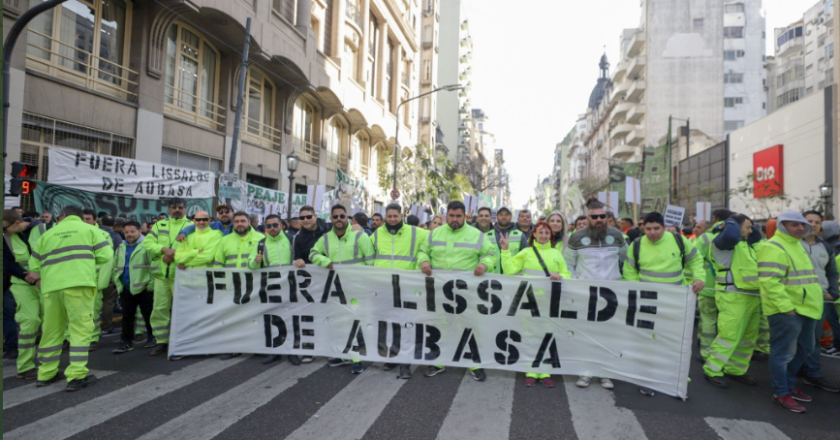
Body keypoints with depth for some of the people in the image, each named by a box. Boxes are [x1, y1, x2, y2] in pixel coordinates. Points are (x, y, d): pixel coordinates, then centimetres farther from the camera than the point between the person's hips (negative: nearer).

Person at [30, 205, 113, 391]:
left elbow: (34, 265, 18)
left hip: (50, 287, 4)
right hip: (78, 284, -4)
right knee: (80, 328, -2)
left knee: (51, 330, 15)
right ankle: (76, 375, -6)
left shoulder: (47, 234, 20)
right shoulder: (89, 229, 11)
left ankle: (46, 373, 25)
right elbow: (105, 255, 2)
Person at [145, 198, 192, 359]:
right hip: (161, 274, 4)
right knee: (159, 308, 7)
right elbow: (147, 243, 4)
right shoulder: (159, 225, 15)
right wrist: (164, 249, -12)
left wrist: (175, 256, -17)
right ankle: (161, 341, 17)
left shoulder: (191, 226, 4)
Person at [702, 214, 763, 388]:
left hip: (751, 296, 10)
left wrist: (749, 226, 20)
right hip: (733, 297, -10)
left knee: (748, 337, 13)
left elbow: (758, 236, 37)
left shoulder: (744, 243, 21)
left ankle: (735, 370, 24)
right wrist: (731, 222, -10)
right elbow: (731, 235, -30)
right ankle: (712, 371, 0)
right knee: (729, 336, -10)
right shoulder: (723, 241, -9)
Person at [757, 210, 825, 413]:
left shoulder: (797, 245, 17)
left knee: (804, 349, 19)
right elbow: (769, 281, -24)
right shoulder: (773, 247, -16)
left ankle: (789, 384, 34)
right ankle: (781, 394, 9)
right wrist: (786, 307, -24)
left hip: (805, 309, 10)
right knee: (784, 353, -2)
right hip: (786, 311, -10)